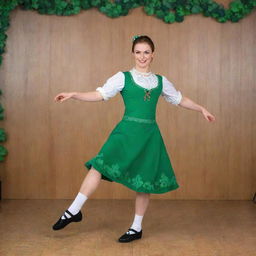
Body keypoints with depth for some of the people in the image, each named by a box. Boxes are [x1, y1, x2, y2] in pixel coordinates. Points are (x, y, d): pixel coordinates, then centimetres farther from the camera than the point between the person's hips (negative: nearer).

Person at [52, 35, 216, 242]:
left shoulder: (161, 82, 10)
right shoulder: (123, 77, 1)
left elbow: (180, 99, 23)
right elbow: (100, 94, -7)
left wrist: (202, 109, 24)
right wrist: (73, 95, -19)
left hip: (150, 135, 3)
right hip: (127, 131, -3)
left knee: (145, 180, 6)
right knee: (100, 165, -19)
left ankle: (137, 228, 22)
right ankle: (74, 211, -7)